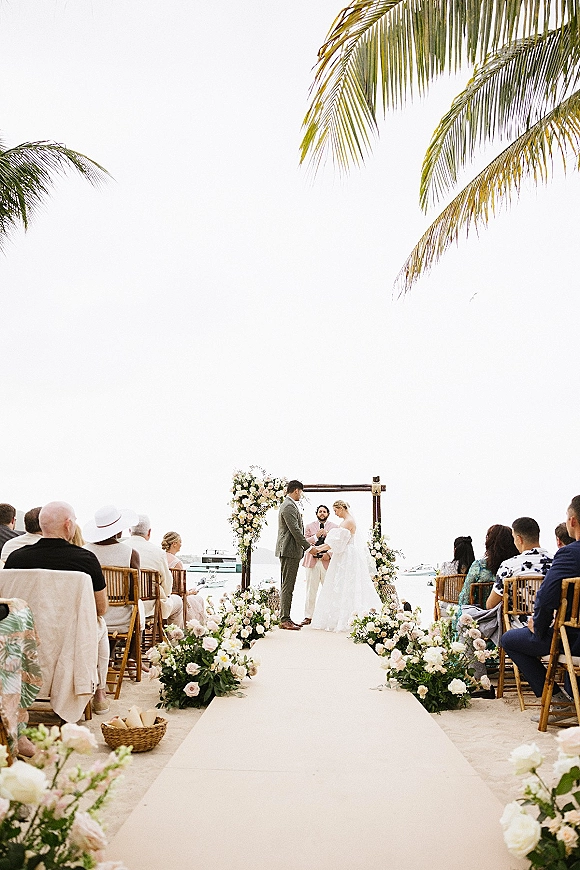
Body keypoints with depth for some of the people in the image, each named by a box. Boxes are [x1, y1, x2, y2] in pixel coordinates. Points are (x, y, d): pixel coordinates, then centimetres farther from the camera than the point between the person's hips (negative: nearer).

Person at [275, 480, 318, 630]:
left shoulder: (289, 505, 18)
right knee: (287, 586, -7)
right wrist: (308, 547, -16)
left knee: (287, 586, 12)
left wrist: (306, 542, 23)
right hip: (290, 550, -11)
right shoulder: (289, 506, -15)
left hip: (289, 551, 11)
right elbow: (295, 530, -20)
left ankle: (285, 618, 17)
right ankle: (284, 620, -4)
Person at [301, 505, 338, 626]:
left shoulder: (334, 527, 12)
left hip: (328, 562, 0)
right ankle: (308, 617, 4)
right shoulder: (310, 526, 15)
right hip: (312, 562, 0)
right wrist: (316, 537, -11)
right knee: (311, 590, 0)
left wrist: (330, 554, -11)